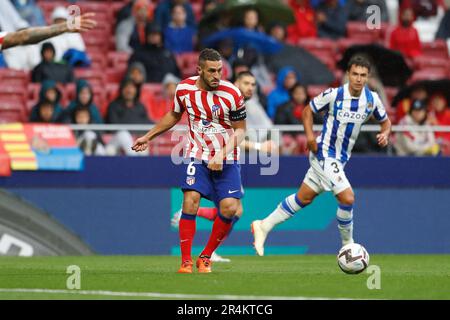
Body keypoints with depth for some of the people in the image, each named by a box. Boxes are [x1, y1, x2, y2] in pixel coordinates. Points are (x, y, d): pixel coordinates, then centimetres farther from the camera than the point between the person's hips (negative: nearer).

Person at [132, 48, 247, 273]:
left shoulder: (232, 94, -13)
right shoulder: (184, 89, -4)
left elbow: (240, 130, -4)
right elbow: (174, 115, 17)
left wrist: (222, 155, -18)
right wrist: (148, 137, 21)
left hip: (226, 160, -1)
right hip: (198, 156, 1)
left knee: (229, 208, -14)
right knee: (190, 200, -19)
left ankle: (205, 257, 7)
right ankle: (186, 261, -10)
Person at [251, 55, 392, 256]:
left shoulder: (372, 99, -2)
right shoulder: (334, 95, -16)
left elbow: (385, 121, 14)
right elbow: (308, 110, -2)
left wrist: (385, 133, -9)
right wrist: (310, 135, -17)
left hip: (341, 158, 6)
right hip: (324, 154, -6)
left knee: (304, 198, 12)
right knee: (347, 198, -17)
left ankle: (264, 226, 24)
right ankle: (347, 245, 3)